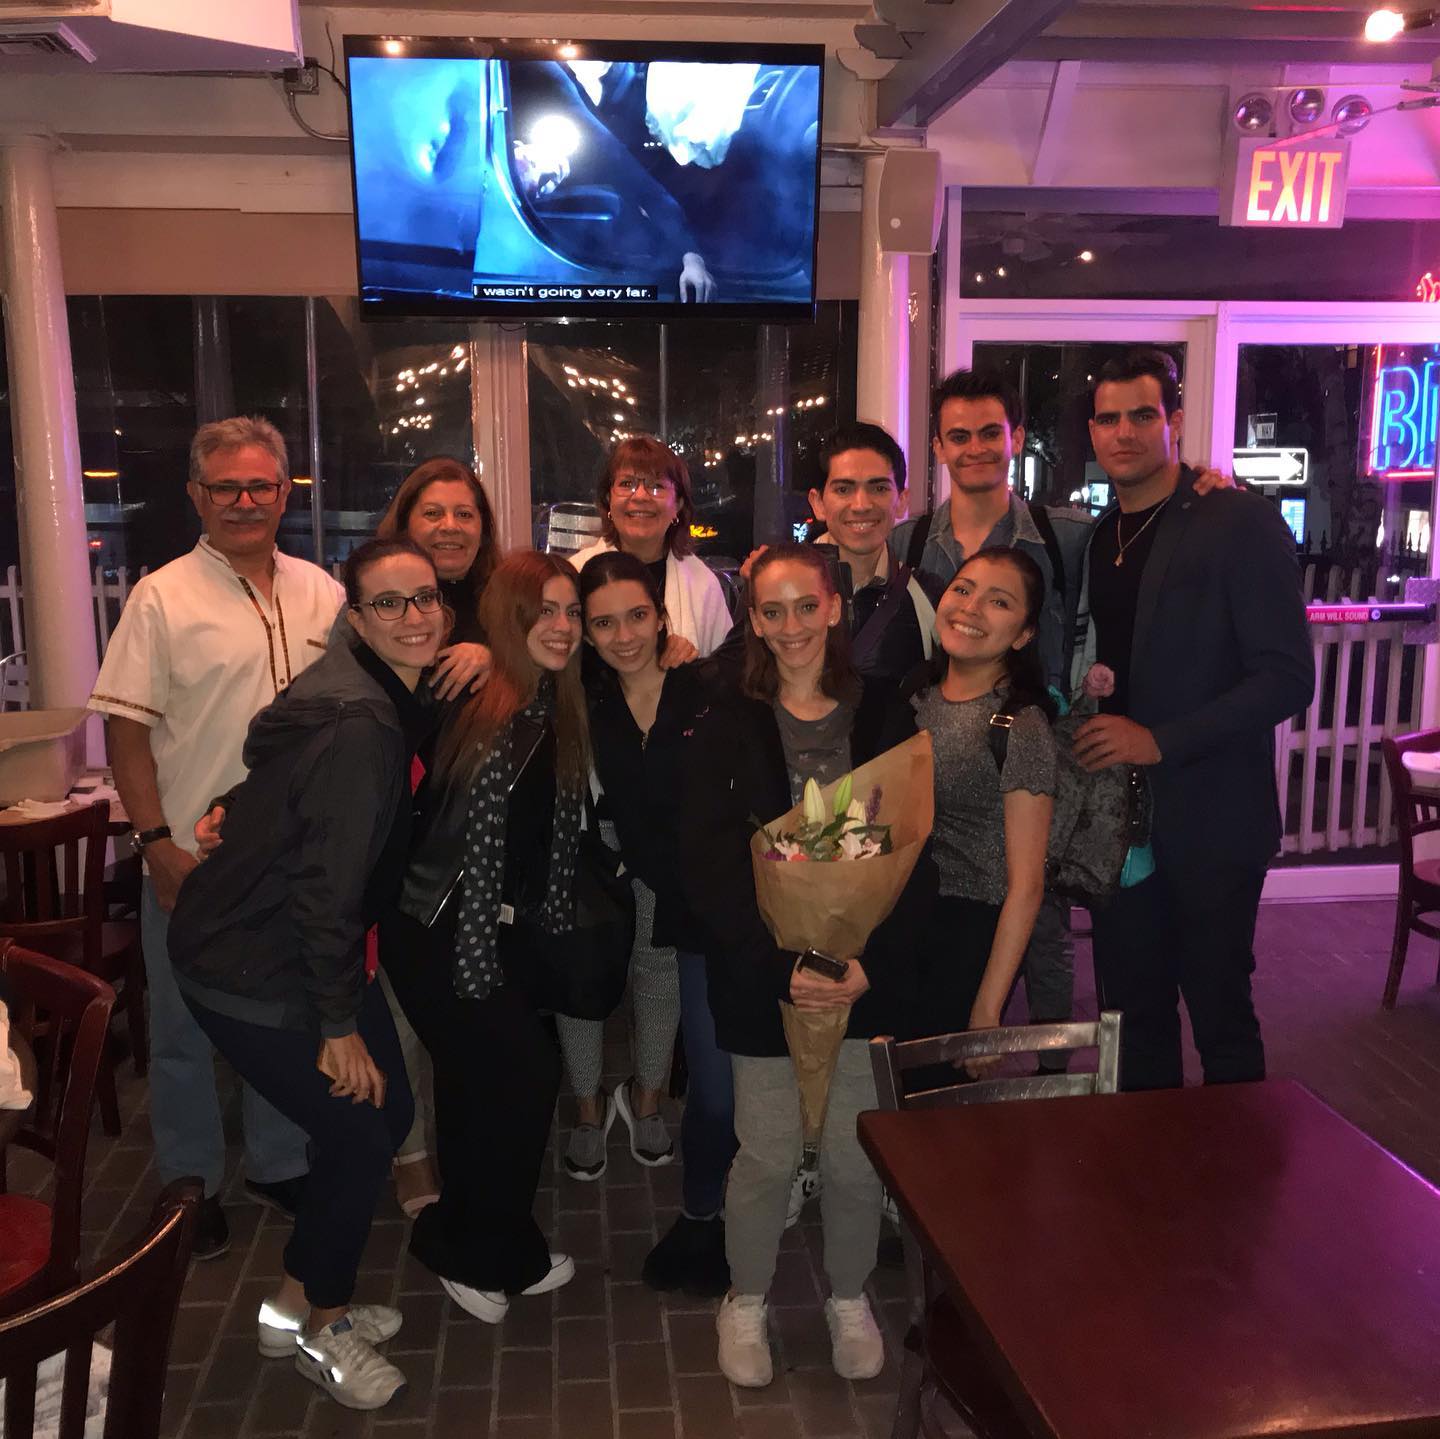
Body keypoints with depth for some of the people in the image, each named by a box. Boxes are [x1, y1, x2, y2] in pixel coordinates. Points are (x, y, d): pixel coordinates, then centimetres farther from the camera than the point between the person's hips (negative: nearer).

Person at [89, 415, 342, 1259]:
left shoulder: (323, 594, 4)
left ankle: (279, 1164, 35)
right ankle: (189, 1188, 28)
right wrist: (157, 844, -14)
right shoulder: (164, 597, -7)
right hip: (194, 858, -3)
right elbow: (126, 728, -9)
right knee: (186, 1030, 10)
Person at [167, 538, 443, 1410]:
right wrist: (340, 1022, -17)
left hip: (308, 949, 9)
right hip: (250, 971, -9)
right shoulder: (359, 726, -27)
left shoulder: (398, 701, 3)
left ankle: (306, 1299, 34)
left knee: (389, 1114, 14)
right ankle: (318, 1325, 25)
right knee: (360, 1133, -1)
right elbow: (324, 880, -25)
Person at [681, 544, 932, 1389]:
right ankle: (746, 1303, 31)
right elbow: (708, 867, -6)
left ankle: (850, 1298, 34)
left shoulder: (886, 718, 0)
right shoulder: (729, 727, -2)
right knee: (769, 1156, 5)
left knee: (857, 1154, 8)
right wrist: (784, 962, -15)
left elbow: (915, 857, -1)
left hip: (867, 972, 1)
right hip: (763, 978, -1)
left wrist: (869, 960, -12)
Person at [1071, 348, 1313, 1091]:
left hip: (1210, 821, -5)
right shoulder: (1096, 539, 10)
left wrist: (1161, 742, -19)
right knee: (1134, 1008, 13)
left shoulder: (1241, 523, -9)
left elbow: (1287, 678, -14)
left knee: (1219, 1015, 6)